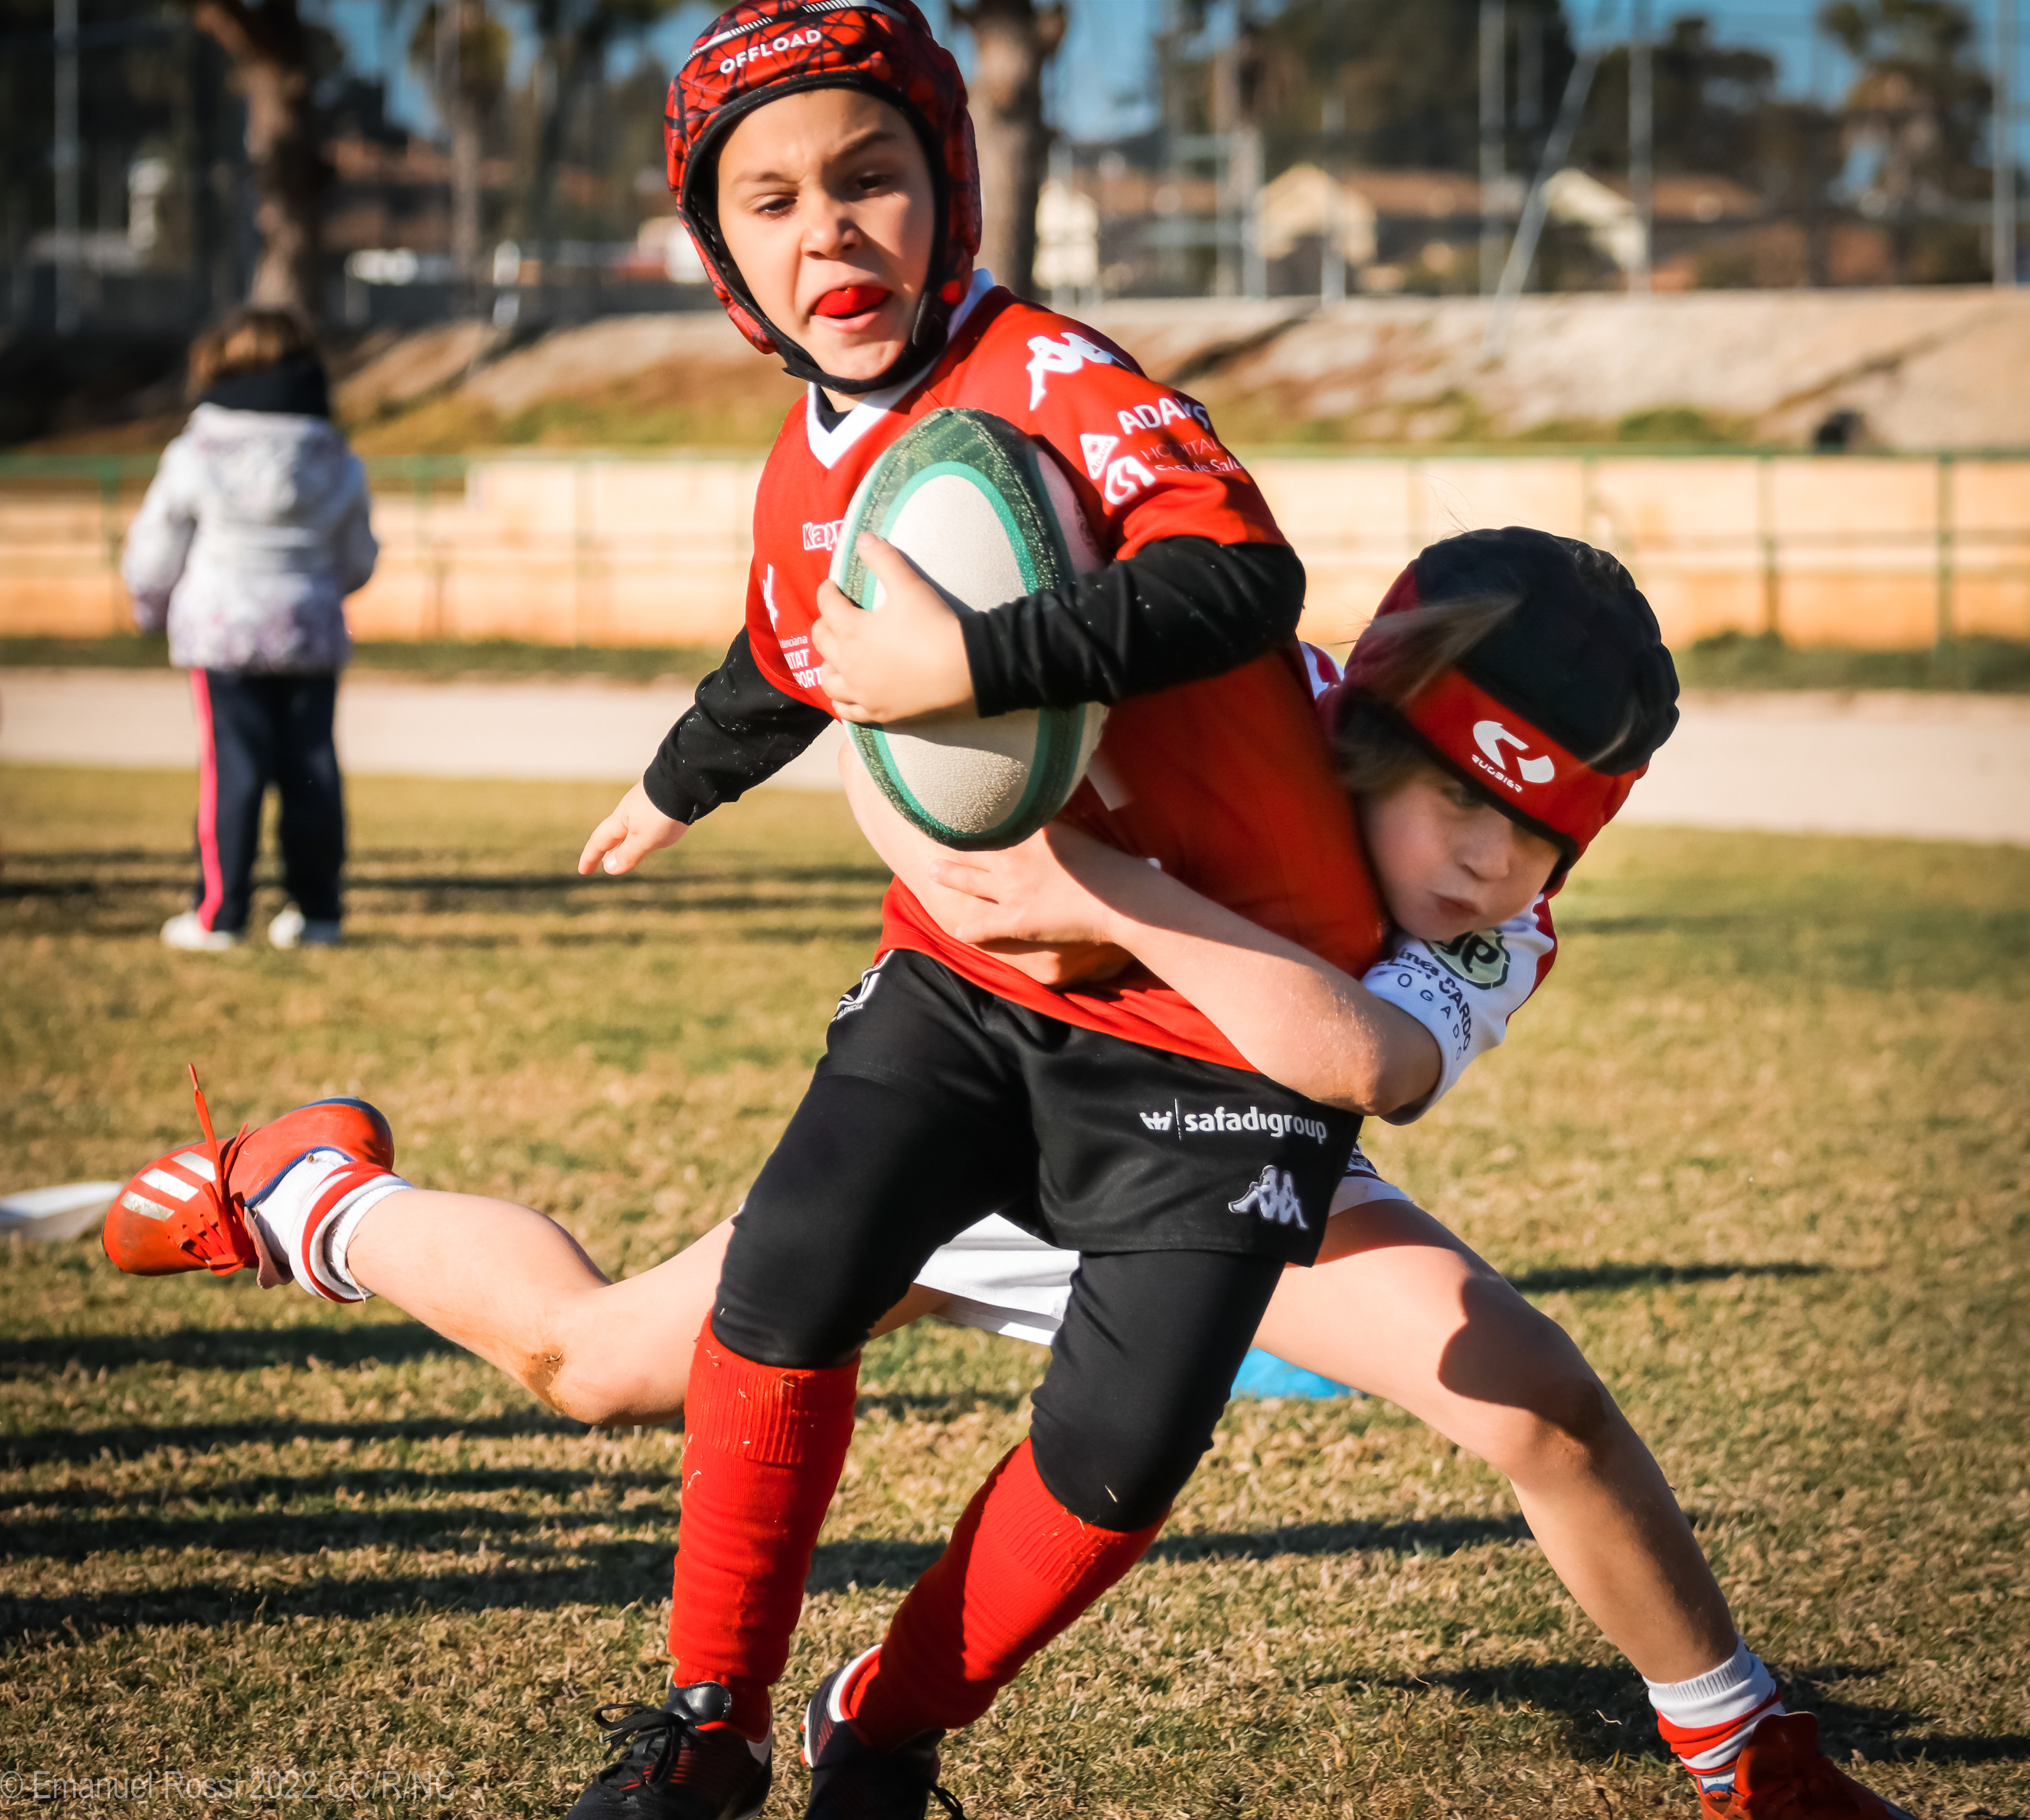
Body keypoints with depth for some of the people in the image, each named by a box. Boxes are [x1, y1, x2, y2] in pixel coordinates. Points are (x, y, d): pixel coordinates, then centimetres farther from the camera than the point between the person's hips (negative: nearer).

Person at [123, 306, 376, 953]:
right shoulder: (338, 464, 4)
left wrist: (153, 608, 23)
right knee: (311, 767, 7)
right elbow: (357, 560, 16)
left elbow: (154, 558, 2)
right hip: (313, 637, 3)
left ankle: (219, 913, -3)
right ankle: (316, 910, 10)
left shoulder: (196, 460, -7)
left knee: (230, 769, -2)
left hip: (222, 636, -3)